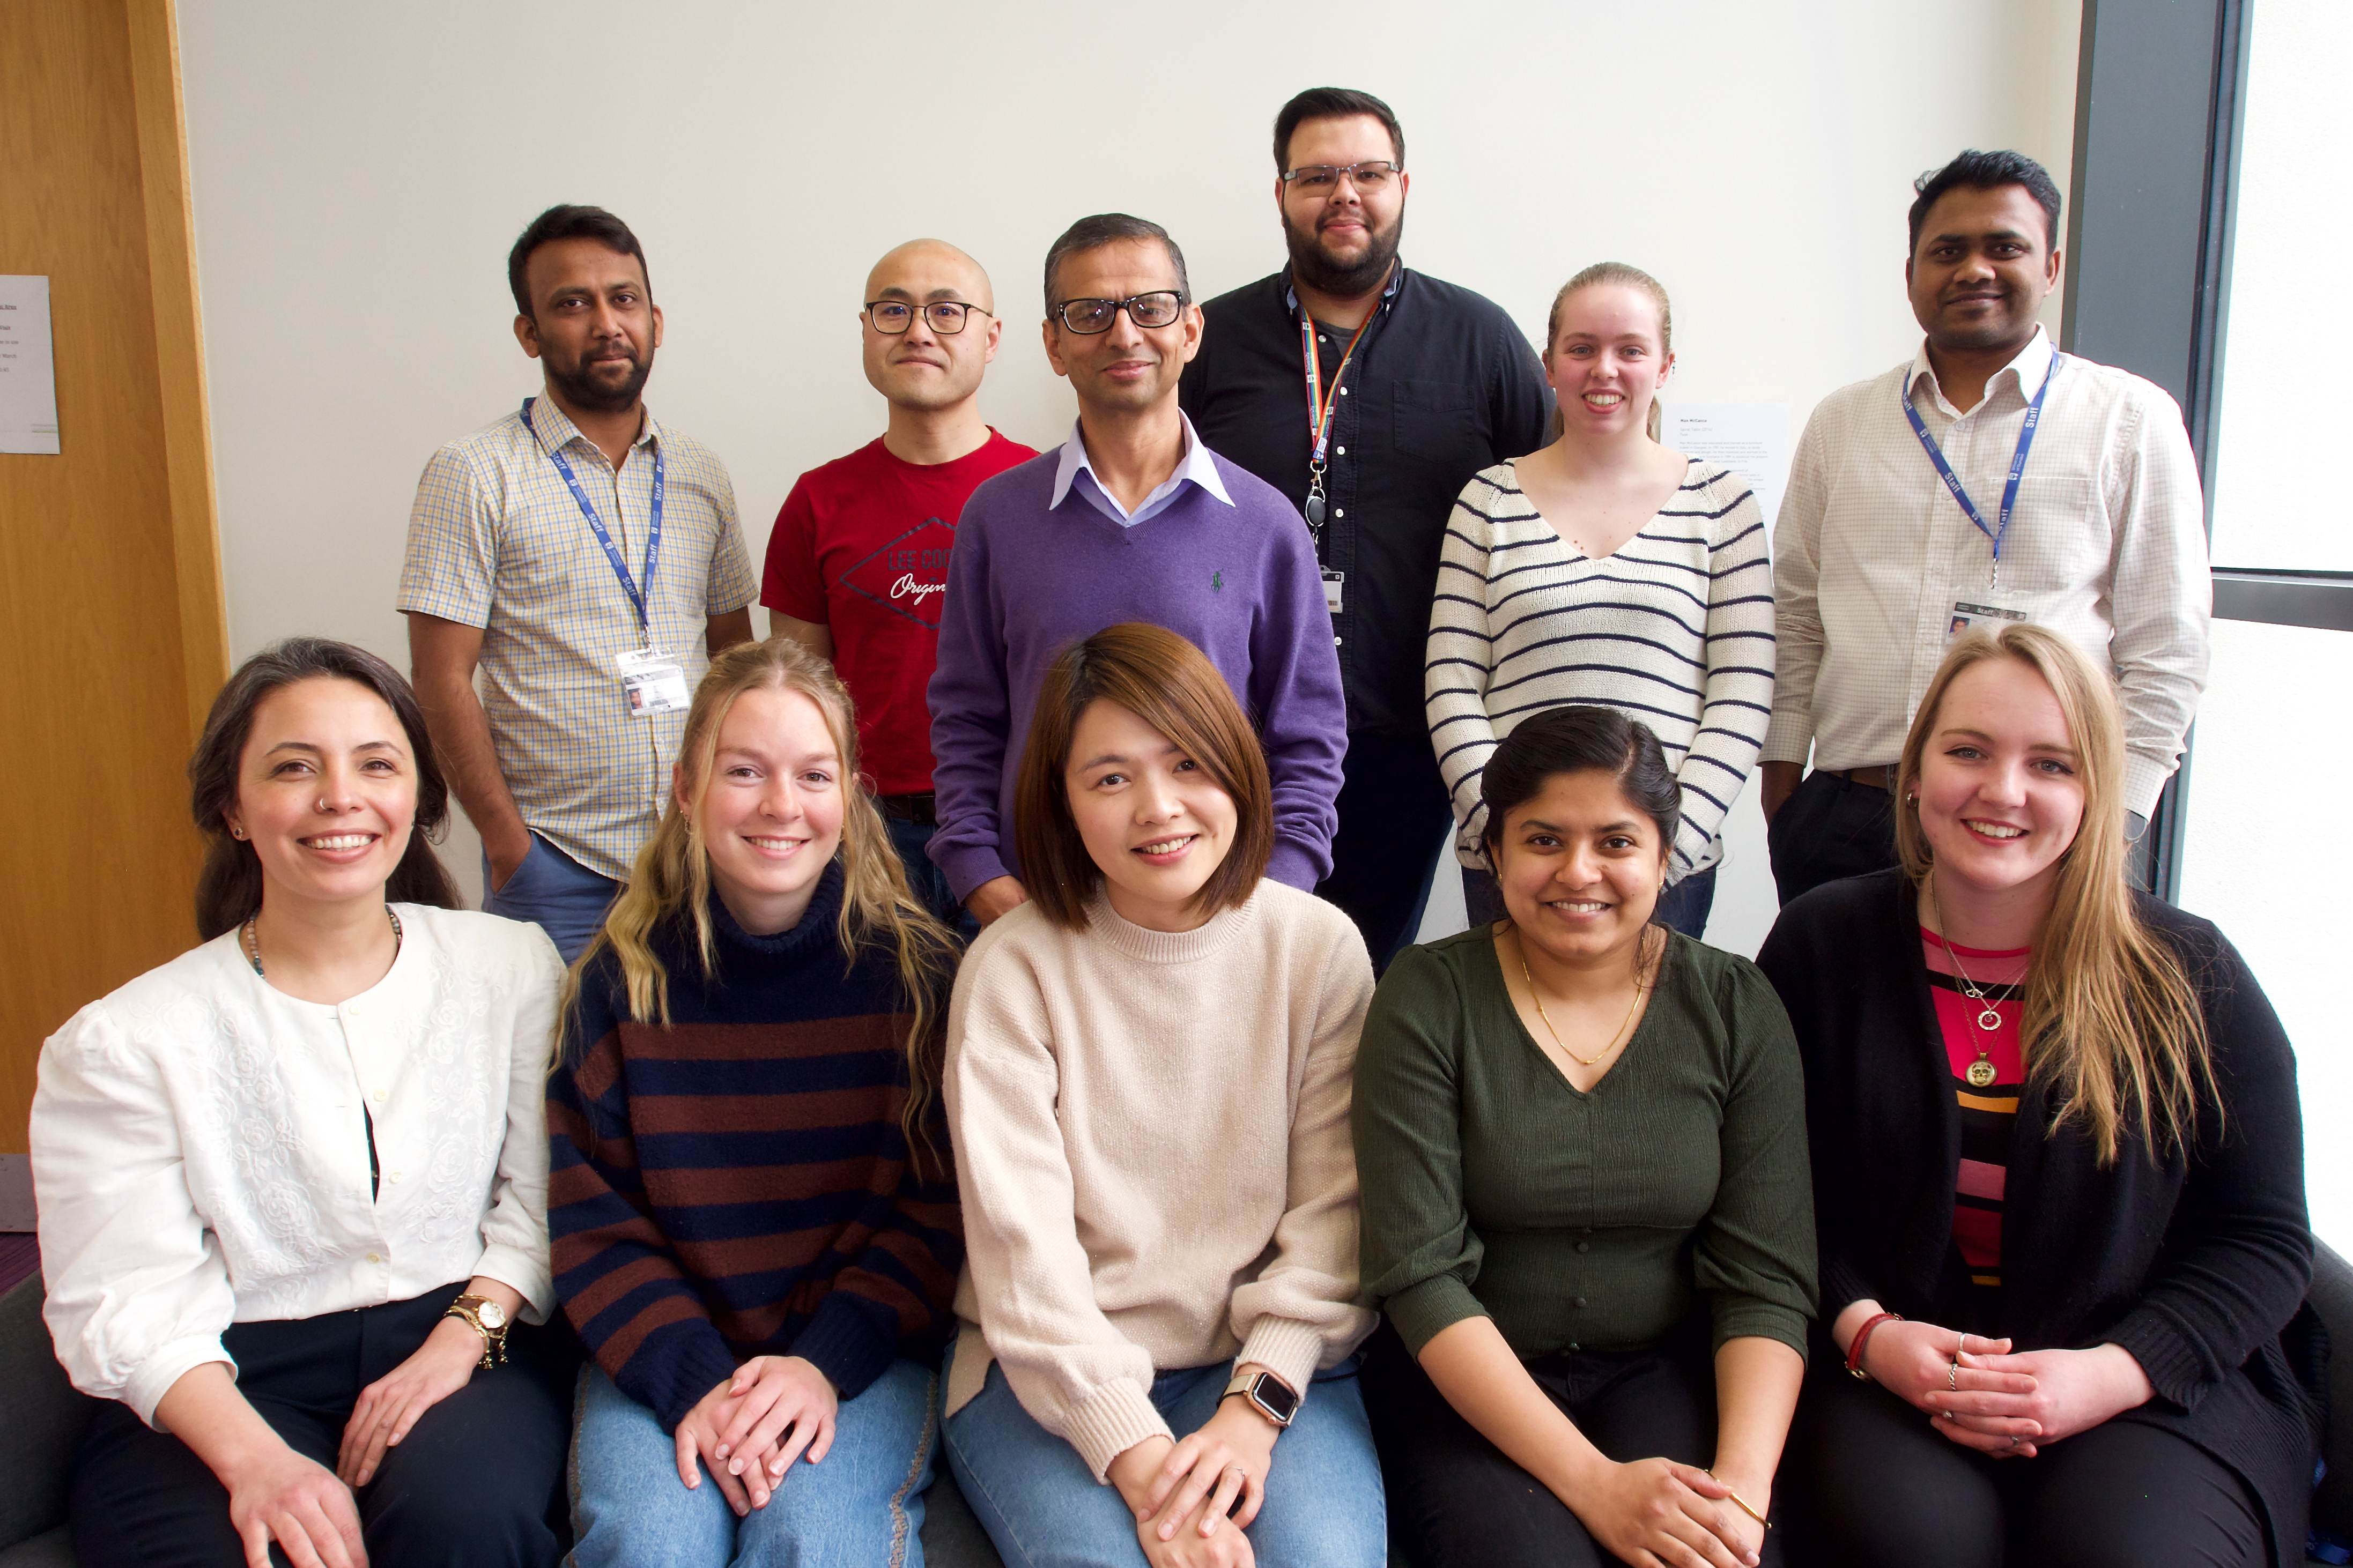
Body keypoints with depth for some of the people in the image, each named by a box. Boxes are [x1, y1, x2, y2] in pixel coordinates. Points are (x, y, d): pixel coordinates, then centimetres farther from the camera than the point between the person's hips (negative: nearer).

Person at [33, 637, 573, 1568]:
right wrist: (253, 1458, -21)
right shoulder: (125, 1043, -2)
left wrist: (464, 1335, -13)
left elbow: (546, 1201, 3)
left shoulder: (511, 969, 4)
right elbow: (128, 1302, -7)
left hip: (466, 1333, 1)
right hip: (230, 1381, 0)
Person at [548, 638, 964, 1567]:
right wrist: (693, 1378, -15)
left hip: (863, 1351, -1)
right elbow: (593, 1221, 0)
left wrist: (825, 1363, -14)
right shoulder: (623, 982, 1)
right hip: (663, 1357, 1)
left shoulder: (916, 973, -2)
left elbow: (937, 1211, -1)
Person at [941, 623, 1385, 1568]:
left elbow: (1332, 1214, -1)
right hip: (1051, 1373, -1)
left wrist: (1256, 1405, -14)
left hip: (1268, 1360, 1)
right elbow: (1021, 1243, -11)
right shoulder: (1011, 972, -6)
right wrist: (1139, 1461, -19)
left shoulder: (1321, 949, 0)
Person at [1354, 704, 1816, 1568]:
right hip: (1466, 1382, -1)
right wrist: (1592, 1480, -21)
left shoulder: (1736, 1008, 0)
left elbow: (1766, 1278, -3)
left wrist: (1744, 1488, -19)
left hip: (1667, 1371, 2)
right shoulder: (1427, 1000, -8)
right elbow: (1420, 1274, -13)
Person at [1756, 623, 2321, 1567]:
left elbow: (2263, 1242, 2)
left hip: (2153, 1381, 0)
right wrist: (1866, 1331, -13)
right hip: (1890, 1372, 0)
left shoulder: (2191, 977, 0)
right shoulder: (1822, 947, 1)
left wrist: (2110, 1374, -13)